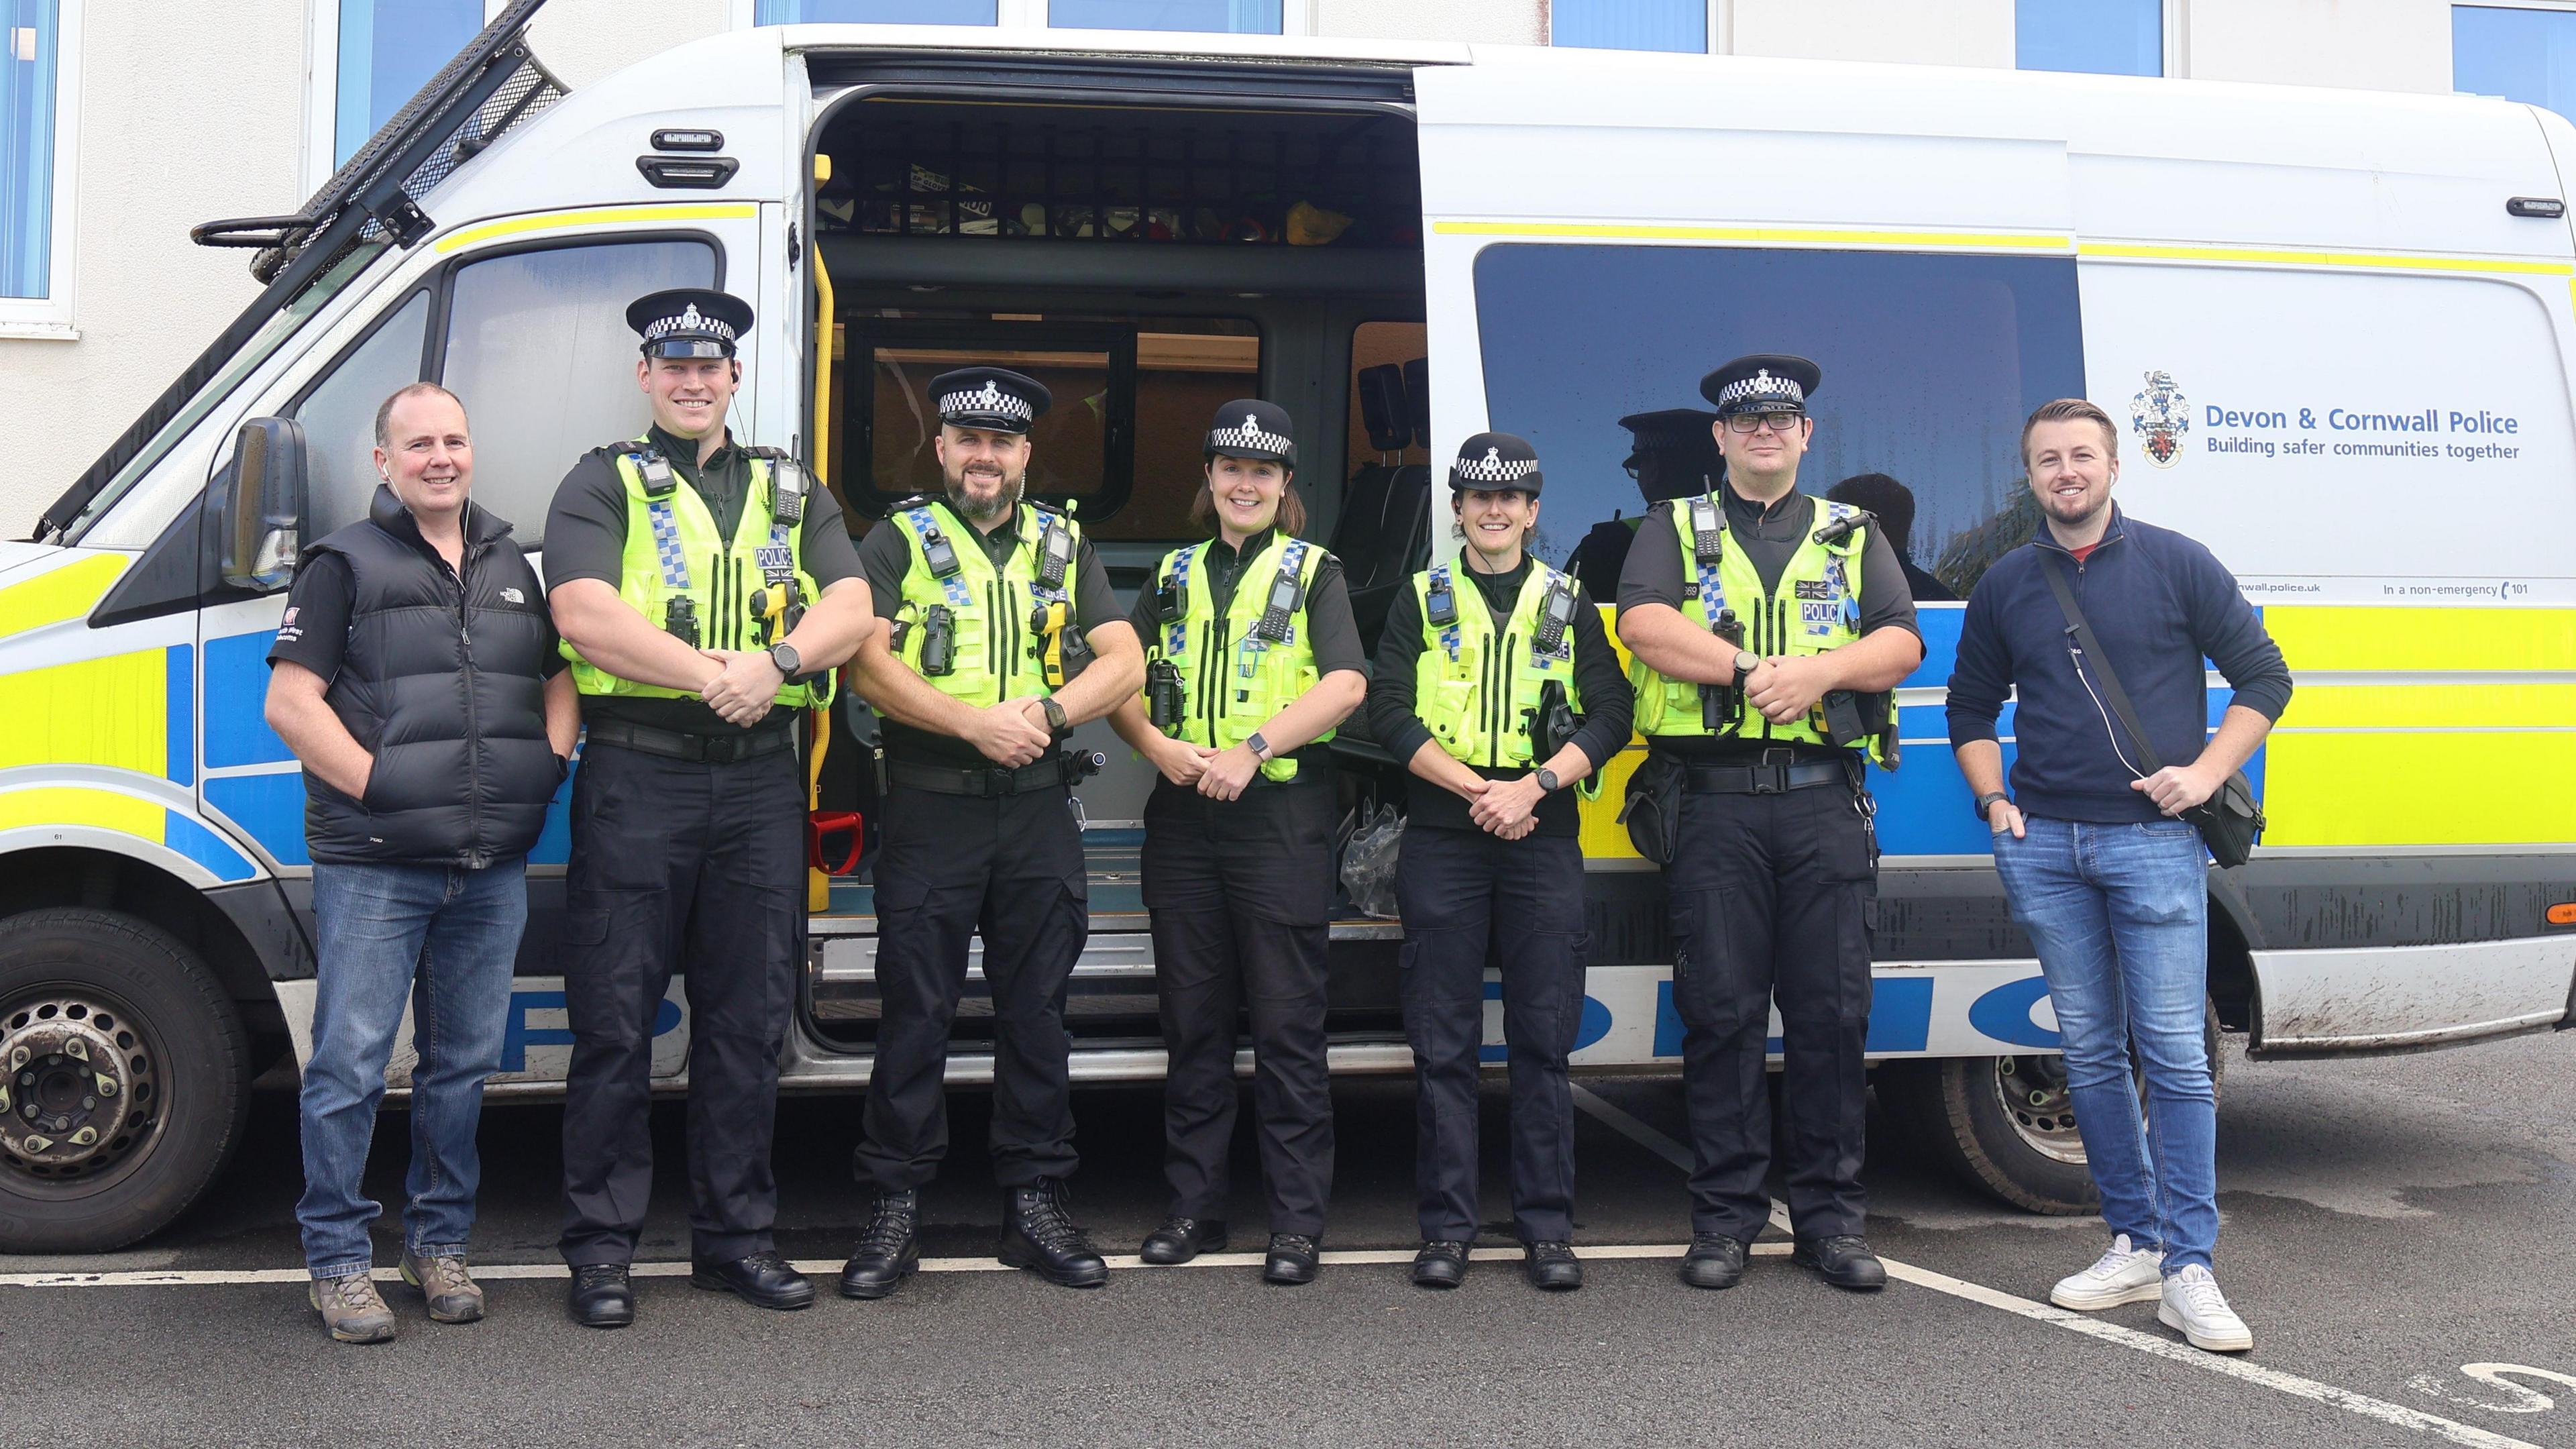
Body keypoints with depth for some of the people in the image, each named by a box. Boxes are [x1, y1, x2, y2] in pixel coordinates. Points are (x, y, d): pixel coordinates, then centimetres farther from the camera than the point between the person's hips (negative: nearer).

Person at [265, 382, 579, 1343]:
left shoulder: (509, 567, 17)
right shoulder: (346, 564, 1)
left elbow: (559, 680, 22)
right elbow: (291, 703, -6)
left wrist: (547, 768, 5)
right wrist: (375, 786, -14)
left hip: (493, 868, 5)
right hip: (372, 866, -5)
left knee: (464, 1063, 11)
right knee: (349, 1066, -2)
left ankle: (439, 1243, 23)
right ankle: (339, 1263, 8)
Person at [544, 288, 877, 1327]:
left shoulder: (791, 492, 17)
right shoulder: (604, 484, 5)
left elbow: (851, 608, 4)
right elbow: (586, 615, -10)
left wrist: (775, 663, -15)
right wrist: (714, 675, -18)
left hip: (761, 781, 4)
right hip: (636, 780, -3)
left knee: (747, 1019, 9)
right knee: (616, 1019, 1)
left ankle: (735, 1234, 20)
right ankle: (601, 1244, 11)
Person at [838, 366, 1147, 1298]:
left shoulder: (1063, 546, 15)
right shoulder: (901, 540, 6)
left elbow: (1124, 662, 6)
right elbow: (869, 664, -7)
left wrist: (1046, 712, -12)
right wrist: (977, 724, -17)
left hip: (1040, 809, 3)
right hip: (930, 809, -3)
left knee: (1036, 1011, 8)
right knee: (915, 1012, 0)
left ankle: (1035, 1202, 17)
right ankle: (895, 1210, 9)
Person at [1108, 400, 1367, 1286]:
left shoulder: (1313, 573, 6)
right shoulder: (1174, 577, 17)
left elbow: (1345, 683, -9)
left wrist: (1250, 751, -18)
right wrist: (1156, 745, -10)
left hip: (1282, 814, -4)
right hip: (1183, 815, 4)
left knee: (1288, 1023, -3)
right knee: (1192, 1020, 9)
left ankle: (1297, 1220, 3)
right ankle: (1194, 1205, 18)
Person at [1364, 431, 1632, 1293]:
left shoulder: (1568, 606, 13)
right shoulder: (1422, 602, 11)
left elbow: (1610, 716, 4)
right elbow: (1389, 712, 1)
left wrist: (1535, 785, -11)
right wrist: (1476, 789, -10)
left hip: (1543, 841, 1)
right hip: (1440, 841, 0)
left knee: (1544, 1040, 1)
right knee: (1443, 1043, 1)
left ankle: (1547, 1229, 7)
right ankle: (1446, 1228, 7)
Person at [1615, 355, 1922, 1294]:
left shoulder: (1853, 535, 18)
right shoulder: (1675, 531, 13)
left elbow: (1902, 642, 5)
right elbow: (1644, 623, -6)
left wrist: (1819, 669, -13)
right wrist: (1753, 670, -14)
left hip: (1826, 801, 2)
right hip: (1716, 801, -1)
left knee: (1832, 1009, 2)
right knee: (1721, 1009, 0)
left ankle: (1831, 1217, 12)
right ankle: (1725, 1217, 9)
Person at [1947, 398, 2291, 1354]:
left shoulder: (2176, 565, 3)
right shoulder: (2005, 586, 11)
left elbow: (2263, 677, 5)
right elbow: (1971, 709, 21)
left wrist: (2206, 774, -7)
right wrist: (1995, 803, 6)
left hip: (2151, 838, -3)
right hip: (2044, 846, 4)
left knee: (2174, 1053, -7)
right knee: (2089, 1052, 8)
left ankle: (2188, 1268, -4)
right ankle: (2134, 1244, 18)